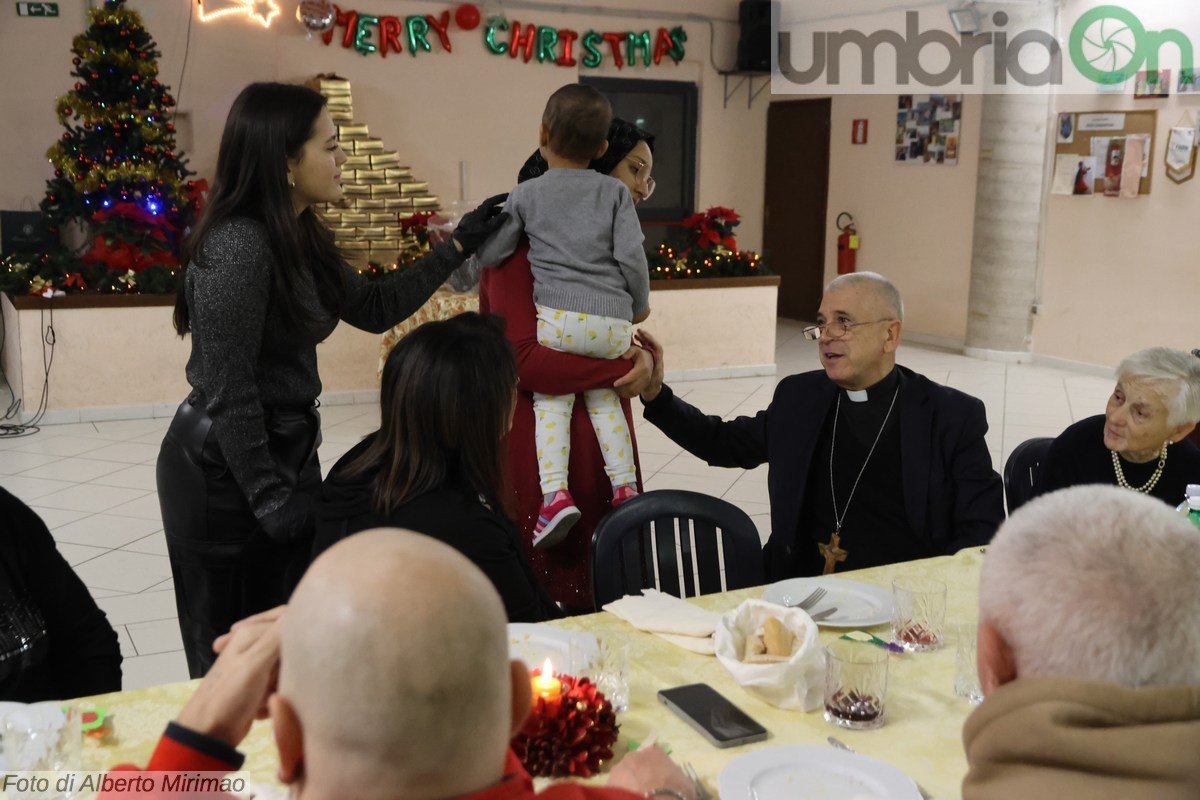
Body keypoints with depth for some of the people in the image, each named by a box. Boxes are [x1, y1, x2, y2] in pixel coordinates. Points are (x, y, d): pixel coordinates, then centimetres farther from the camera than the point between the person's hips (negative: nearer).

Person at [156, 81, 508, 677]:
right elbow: (228, 392, -22)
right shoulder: (238, 246, -22)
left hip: (285, 448, 9)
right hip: (227, 475, -9)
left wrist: (458, 247, 15)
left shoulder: (298, 237, 7)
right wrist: (269, 499, -17)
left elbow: (375, 308, 16)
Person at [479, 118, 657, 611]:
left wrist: (639, 358, -6)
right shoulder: (523, 243, -12)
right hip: (533, 446, -8)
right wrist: (622, 369, -15)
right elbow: (523, 359, -20)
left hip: (599, 439, 8)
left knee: (599, 589, 10)